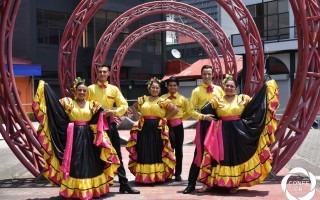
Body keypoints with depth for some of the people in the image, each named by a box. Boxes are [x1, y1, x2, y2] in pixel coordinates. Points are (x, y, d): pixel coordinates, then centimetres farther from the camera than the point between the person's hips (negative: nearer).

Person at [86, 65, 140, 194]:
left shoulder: (114, 89, 6)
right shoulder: (91, 89, 1)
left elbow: (124, 105, 1)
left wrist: (114, 112, -15)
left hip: (110, 123, 2)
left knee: (117, 155, 5)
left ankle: (124, 184, 9)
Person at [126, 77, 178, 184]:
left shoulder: (163, 101, -2)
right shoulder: (143, 99, 10)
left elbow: (175, 109, -7)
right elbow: (133, 107, 24)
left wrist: (165, 119, -7)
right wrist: (138, 117, 9)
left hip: (157, 129, -3)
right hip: (144, 129, 4)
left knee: (157, 153, 0)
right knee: (144, 153, 5)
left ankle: (158, 176, 6)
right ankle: (144, 177, 13)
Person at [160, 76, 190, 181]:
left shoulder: (183, 99, 3)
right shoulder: (163, 98, 2)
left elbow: (189, 111, 12)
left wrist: (181, 117, 1)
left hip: (178, 126, 1)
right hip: (167, 126, -1)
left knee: (178, 150, 5)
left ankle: (178, 173, 14)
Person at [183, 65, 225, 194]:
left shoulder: (219, 89, 8)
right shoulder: (197, 91, -1)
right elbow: (191, 110, -4)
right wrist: (203, 116, -16)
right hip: (204, 124, -3)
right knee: (200, 153, -2)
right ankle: (191, 183, 5)